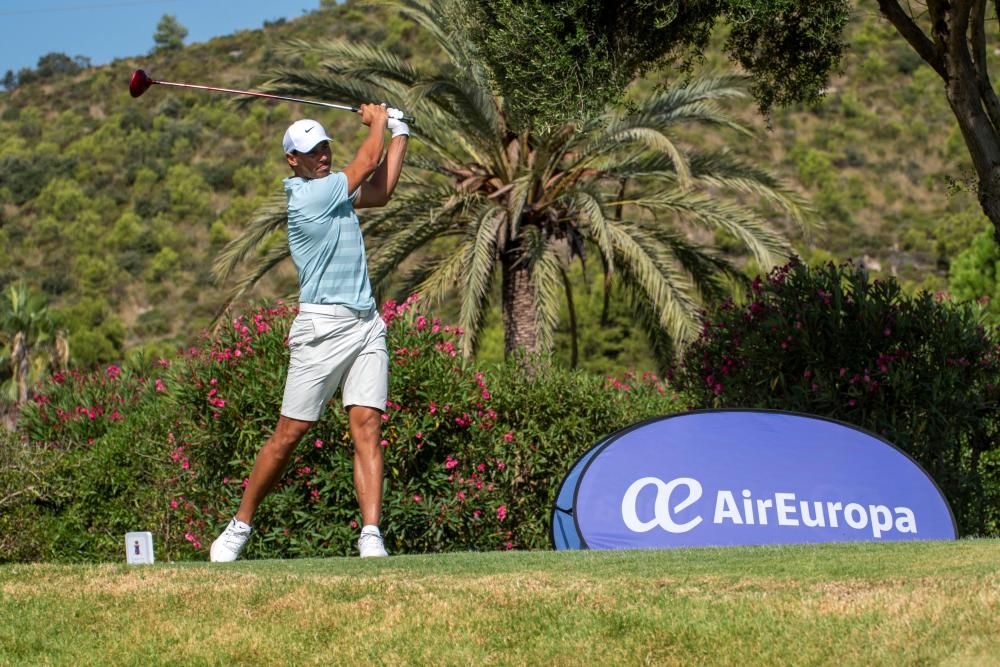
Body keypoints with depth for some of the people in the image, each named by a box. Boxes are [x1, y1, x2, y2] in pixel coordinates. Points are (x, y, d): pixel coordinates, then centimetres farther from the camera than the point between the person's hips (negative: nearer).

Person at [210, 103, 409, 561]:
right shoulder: (307, 195, -9)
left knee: (367, 426, -7)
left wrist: (399, 132, 24)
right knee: (290, 432, -3)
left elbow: (380, 190, 22)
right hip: (323, 327, -7)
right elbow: (367, 163, 0)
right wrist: (377, 122, 18)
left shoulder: (333, 192, 16)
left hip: (367, 324, 7)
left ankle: (371, 537, -14)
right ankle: (240, 526, 12)